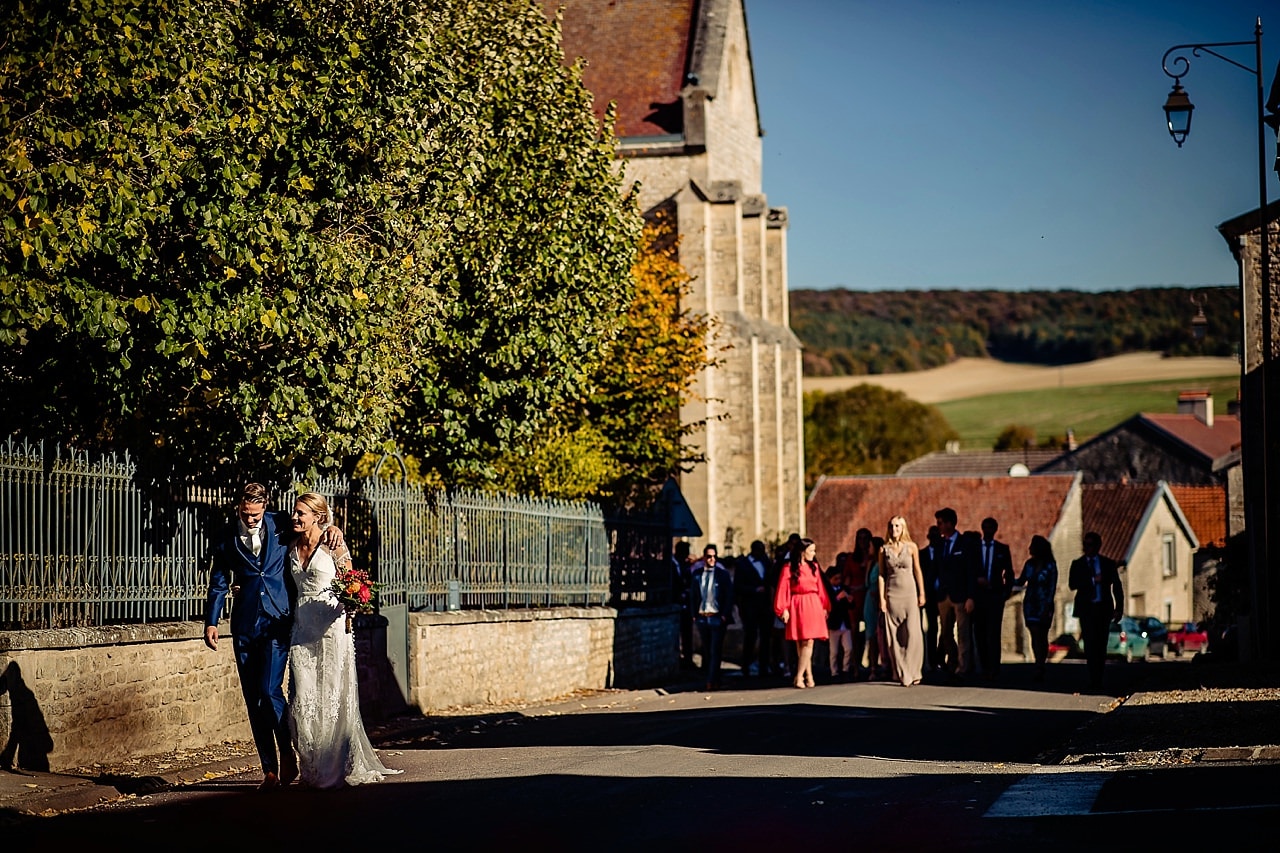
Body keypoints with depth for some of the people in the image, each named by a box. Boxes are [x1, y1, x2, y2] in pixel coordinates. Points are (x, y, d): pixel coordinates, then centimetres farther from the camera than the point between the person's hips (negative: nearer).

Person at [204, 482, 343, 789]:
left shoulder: (281, 525, 3)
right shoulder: (226, 540, 8)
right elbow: (218, 584, 14)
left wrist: (331, 528, -3)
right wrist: (211, 622, 7)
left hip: (278, 622, -3)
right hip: (245, 626, 3)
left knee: (270, 689, -15)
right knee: (253, 699, 3)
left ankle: (287, 754, 5)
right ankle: (269, 770, 10)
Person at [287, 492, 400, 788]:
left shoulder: (333, 546, -3)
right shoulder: (293, 548, 12)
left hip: (330, 628, -5)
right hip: (302, 628, 5)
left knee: (333, 699, -4)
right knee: (303, 702, -1)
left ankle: (339, 768, 6)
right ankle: (314, 770, 8)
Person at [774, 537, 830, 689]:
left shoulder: (814, 567, 10)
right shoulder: (789, 568, -3)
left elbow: (820, 587, 12)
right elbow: (783, 589, -5)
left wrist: (824, 606, 9)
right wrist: (783, 609, -11)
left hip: (813, 606, 3)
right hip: (797, 607, -3)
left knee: (808, 642, -3)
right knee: (800, 643, 0)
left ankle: (799, 677, -1)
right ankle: (808, 675, 5)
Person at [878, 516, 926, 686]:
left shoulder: (911, 547, 4)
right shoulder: (884, 549, 5)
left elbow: (918, 571, 7)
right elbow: (881, 575, 6)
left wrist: (921, 594, 4)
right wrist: (881, 598, 0)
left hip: (909, 594, -1)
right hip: (892, 596, 1)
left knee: (912, 634, -8)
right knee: (894, 638, -1)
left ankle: (911, 672, 0)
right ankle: (901, 674, 4)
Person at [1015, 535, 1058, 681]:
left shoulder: (1050, 566, -5)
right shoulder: (1029, 564, 8)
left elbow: (1052, 588, -7)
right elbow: (1021, 582, 10)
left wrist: (1047, 608, -14)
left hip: (1043, 605, -4)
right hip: (1030, 605, 4)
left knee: (1041, 637, -6)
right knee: (1035, 636, 1)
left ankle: (1040, 669, -6)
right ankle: (1040, 668, 6)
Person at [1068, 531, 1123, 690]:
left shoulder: (1108, 564, 9)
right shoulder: (1077, 564, 7)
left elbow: (1117, 587, 9)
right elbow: (1072, 584, -6)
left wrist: (1119, 608, 1)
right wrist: (1092, 580, -16)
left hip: (1103, 608, 1)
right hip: (1086, 608, -1)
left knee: (1101, 645, 2)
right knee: (1090, 643, -12)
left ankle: (1099, 678, 10)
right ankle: (1094, 678, -14)